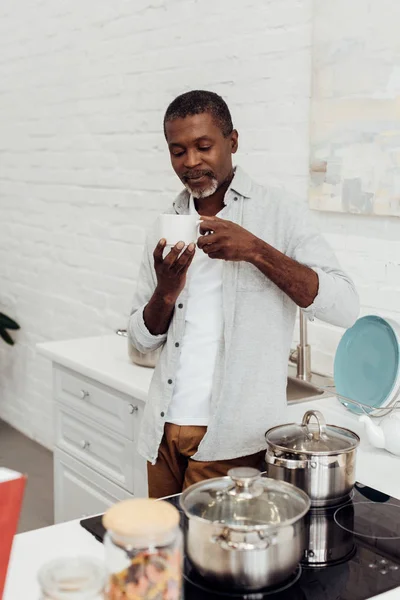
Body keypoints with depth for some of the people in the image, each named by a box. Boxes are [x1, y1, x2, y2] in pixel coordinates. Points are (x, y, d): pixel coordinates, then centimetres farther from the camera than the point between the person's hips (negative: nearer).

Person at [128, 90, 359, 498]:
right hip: (164, 428, 5)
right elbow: (141, 339, 9)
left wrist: (256, 251, -23)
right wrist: (165, 293, -12)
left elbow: (345, 307, -14)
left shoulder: (278, 212, -5)